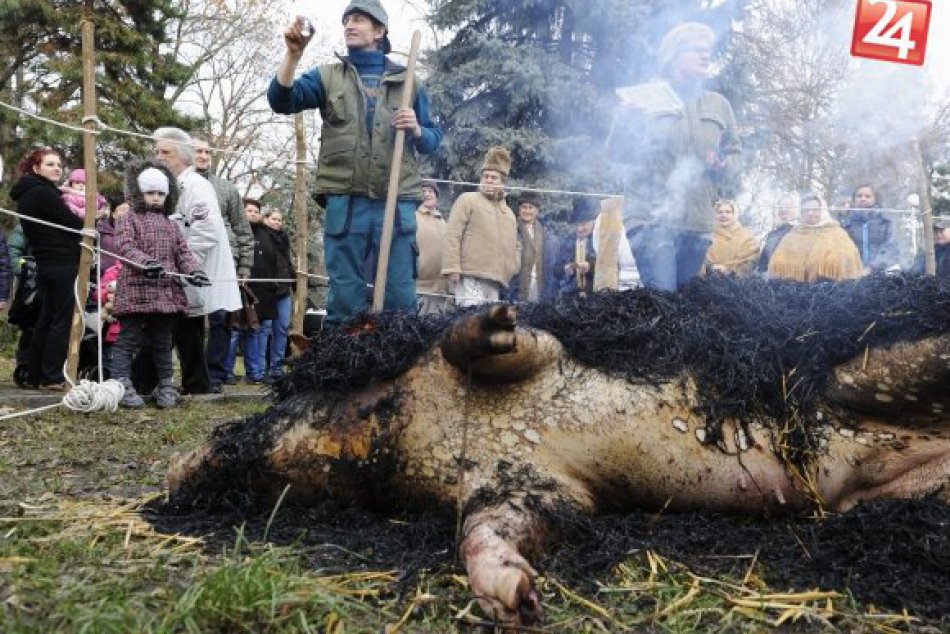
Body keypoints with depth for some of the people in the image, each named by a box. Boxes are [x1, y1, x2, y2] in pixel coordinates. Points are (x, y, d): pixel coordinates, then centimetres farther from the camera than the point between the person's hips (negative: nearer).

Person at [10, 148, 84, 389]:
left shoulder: (25, 194, 16)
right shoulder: (44, 193, -14)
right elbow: (74, 223, -13)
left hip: (44, 264, 9)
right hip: (63, 263, -9)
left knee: (46, 318, 14)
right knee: (63, 319, -4)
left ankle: (35, 375, 19)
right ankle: (52, 377, -3)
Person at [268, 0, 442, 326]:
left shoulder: (408, 81, 15)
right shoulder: (328, 76, 14)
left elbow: (433, 140, 16)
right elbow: (282, 100, -1)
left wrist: (416, 130, -6)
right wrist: (293, 54, -13)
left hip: (397, 202, 1)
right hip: (345, 202, 0)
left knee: (400, 294, 3)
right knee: (345, 295, 3)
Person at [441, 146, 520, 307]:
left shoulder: (509, 213, 25)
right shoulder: (467, 200, 6)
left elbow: (516, 246, 33)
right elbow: (452, 236, -3)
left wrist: (513, 267, 13)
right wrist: (452, 268, -13)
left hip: (496, 281, 6)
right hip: (471, 277, -6)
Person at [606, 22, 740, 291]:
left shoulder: (719, 105, 19)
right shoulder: (646, 98, 7)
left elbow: (732, 154, 24)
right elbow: (617, 151, 4)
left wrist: (723, 165, 1)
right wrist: (627, 119, -14)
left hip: (698, 222, 5)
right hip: (652, 218, -5)